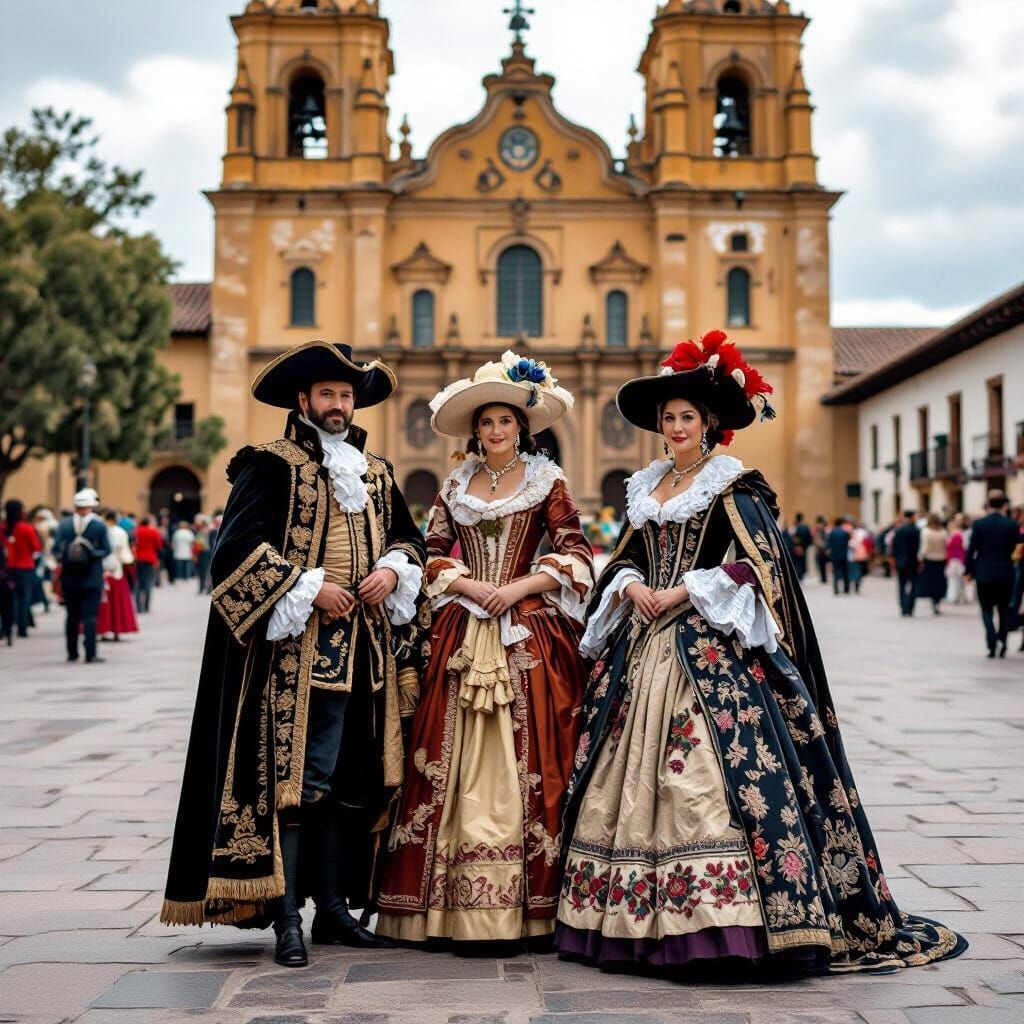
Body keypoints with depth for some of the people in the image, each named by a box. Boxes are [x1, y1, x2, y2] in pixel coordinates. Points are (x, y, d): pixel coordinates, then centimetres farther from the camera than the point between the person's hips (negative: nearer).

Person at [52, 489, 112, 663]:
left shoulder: (64, 525, -1)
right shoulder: (99, 525, -6)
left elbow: (56, 549, -5)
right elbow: (106, 550, -8)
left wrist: (61, 561, 10)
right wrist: (92, 555, 4)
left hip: (69, 578, 2)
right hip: (92, 578, -2)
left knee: (72, 616, 12)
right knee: (90, 615, -2)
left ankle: (72, 653, 16)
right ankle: (90, 654, -8)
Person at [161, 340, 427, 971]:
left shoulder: (378, 474, 18)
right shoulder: (272, 466, -2)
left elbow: (409, 537, 25)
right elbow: (239, 545, -10)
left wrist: (392, 570, 3)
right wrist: (308, 588, -15)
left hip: (368, 651, 6)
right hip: (298, 647, -6)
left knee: (347, 782, 9)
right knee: (295, 779, -9)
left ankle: (332, 907, 18)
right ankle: (286, 919, -3)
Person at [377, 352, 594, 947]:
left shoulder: (548, 483, 5)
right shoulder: (456, 487, 14)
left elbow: (576, 555, -1)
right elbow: (431, 555, 12)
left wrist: (520, 587, -12)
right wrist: (470, 585, -5)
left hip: (532, 638, -3)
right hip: (464, 636, 3)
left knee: (528, 761, -6)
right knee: (459, 762, -2)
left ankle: (529, 908, -1)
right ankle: (461, 906, 3)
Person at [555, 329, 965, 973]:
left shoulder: (734, 487, -1)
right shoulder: (647, 489, 18)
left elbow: (754, 564, -10)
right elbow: (625, 559, 20)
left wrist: (682, 592, -14)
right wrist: (631, 586, -2)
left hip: (711, 649, -6)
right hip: (645, 651, 7)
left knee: (709, 773, -15)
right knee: (635, 773, 3)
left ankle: (718, 918, -12)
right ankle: (640, 921, 9)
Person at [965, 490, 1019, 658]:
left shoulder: (979, 524, -7)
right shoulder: (1012, 525, -5)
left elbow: (971, 550, -5)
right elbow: (1014, 549, -1)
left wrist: (968, 571, 4)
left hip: (984, 574, -1)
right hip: (1006, 574, 1)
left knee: (987, 610, 6)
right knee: (1004, 610, 15)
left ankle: (992, 643, -12)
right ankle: (1002, 642, 11)